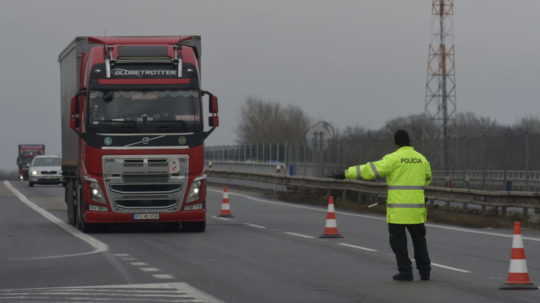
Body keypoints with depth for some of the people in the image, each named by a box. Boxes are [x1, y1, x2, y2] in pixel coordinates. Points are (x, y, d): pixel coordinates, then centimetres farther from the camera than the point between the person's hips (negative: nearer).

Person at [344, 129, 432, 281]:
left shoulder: (394, 158, -10)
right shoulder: (421, 159, 7)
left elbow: (370, 170, -15)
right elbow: (427, 179, 25)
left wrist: (347, 173, -10)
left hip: (398, 209, -4)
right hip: (416, 209, 4)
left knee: (398, 240, 5)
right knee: (419, 239, 16)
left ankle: (405, 271, 2)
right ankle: (424, 270, 11)